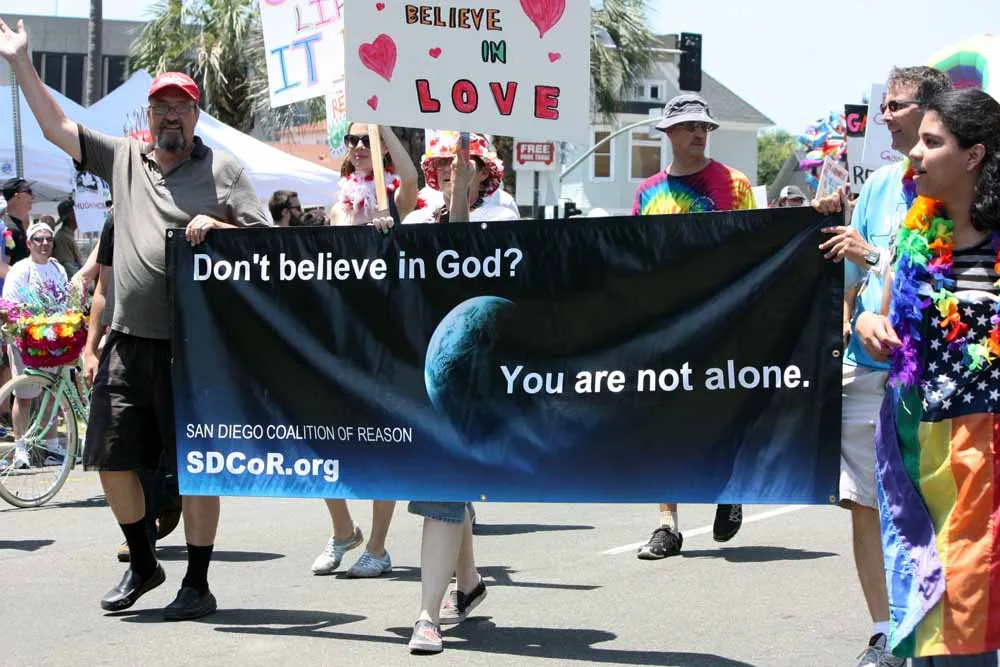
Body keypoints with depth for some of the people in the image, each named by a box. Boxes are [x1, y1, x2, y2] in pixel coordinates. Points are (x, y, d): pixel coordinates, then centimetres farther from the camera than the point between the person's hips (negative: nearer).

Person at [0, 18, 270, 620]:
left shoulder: (222, 169, 2)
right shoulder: (123, 158, 12)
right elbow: (56, 126, 12)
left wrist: (214, 226, -17)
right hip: (129, 343, 4)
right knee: (112, 459, 7)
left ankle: (198, 584, 9)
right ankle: (143, 565, 27)